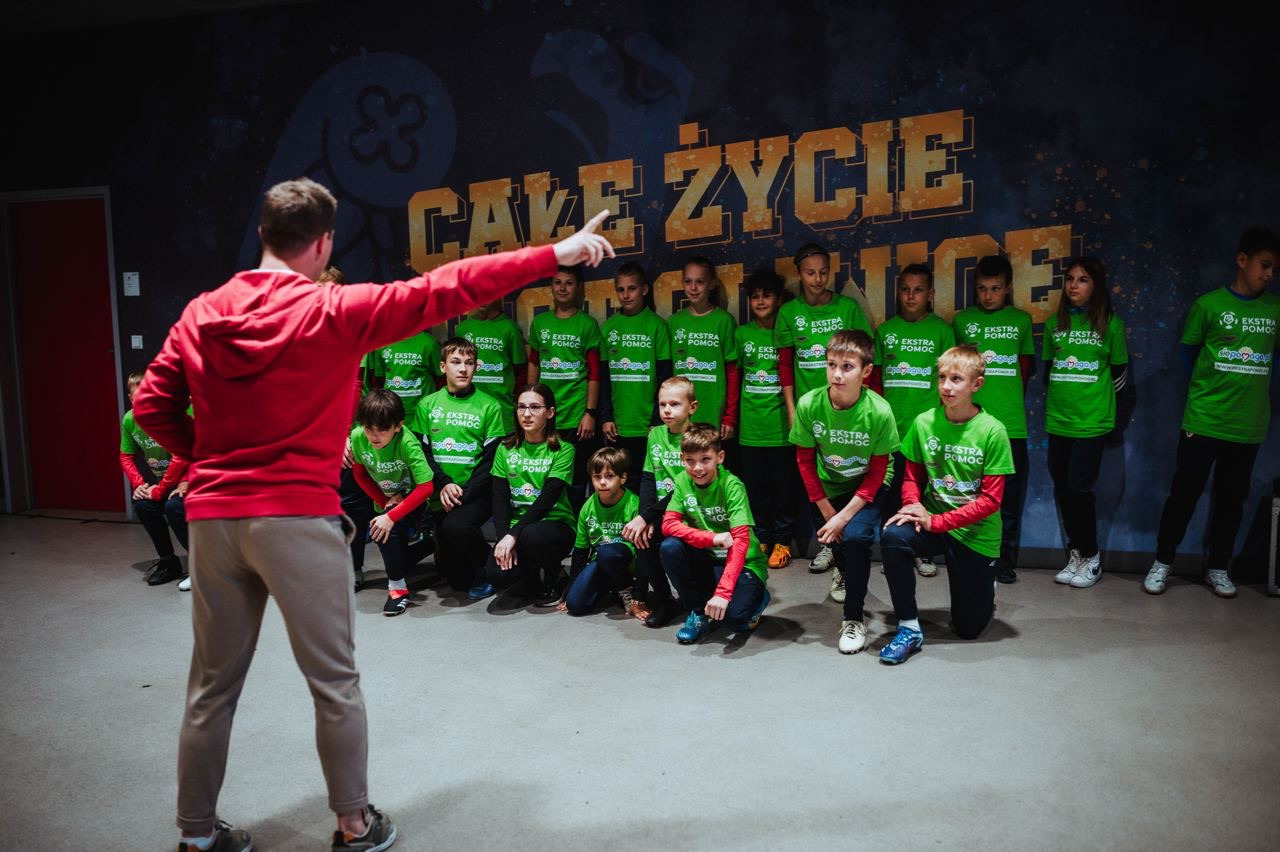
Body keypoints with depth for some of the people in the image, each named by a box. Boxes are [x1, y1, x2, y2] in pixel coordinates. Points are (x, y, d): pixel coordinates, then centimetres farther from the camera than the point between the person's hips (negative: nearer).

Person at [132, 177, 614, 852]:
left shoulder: (200, 315, 4)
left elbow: (151, 405, 6)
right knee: (334, 682, 10)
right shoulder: (333, 312, -10)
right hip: (297, 518, -5)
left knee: (212, 684, 17)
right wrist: (555, 253, -9)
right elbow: (443, 291, -12)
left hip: (212, 517, 5)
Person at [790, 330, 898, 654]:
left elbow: (877, 472, -18)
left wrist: (845, 516, -23)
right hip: (828, 484, 3)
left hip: (868, 486, -3)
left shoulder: (879, 411, -28)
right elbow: (805, 460, -9)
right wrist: (827, 511, -10)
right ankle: (845, 568, 47)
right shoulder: (809, 405, -23)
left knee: (855, 534, -24)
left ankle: (854, 619, -6)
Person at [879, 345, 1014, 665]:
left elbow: (991, 499, -15)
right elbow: (912, 475, 4)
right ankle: (909, 629, -18)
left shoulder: (992, 431, -16)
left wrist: (937, 521, -22)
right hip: (932, 522, 2)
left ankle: (985, 588, 43)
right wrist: (913, 505, -18)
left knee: (968, 628, 7)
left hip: (976, 533, -2)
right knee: (893, 535, -33)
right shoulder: (924, 422, -7)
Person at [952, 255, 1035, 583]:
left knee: (1010, 492, 3)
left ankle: (1005, 557, 14)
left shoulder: (1021, 320, 9)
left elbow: (1026, 366, 16)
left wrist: (1011, 400, 10)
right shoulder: (962, 320, 8)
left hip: (1011, 422, 1)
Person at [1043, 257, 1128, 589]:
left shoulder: (1110, 323, -1)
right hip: (1058, 420, 4)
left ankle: (1091, 557, 9)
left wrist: (1099, 397, 9)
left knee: (1079, 488, -8)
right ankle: (1077, 553, 20)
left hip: (1092, 421, -4)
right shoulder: (1055, 324, 9)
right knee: (1062, 489, 6)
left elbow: (1119, 369, 7)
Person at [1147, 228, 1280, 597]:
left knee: (1231, 498, 11)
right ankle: (1162, 562, 15)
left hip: (1248, 425, 3)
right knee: (1184, 493, 3)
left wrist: (1245, 386, 10)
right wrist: (1208, 389, 8)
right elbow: (1188, 353, 5)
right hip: (1202, 420, -3)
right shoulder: (1209, 304, -5)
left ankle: (1218, 568, 23)